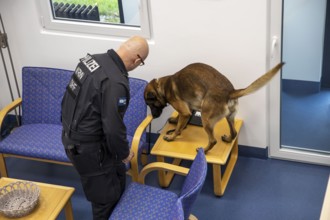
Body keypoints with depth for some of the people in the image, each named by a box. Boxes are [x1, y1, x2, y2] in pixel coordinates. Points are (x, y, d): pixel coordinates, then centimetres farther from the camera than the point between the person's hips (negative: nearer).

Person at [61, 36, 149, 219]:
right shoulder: (115, 82, -29)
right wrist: (124, 153, -6)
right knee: (106, 196, 10)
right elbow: (113, 128, -26)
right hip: (86, 147, -9)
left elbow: (70, 99, 11)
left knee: (118, 176, 25)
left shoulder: (93, 59, -1)